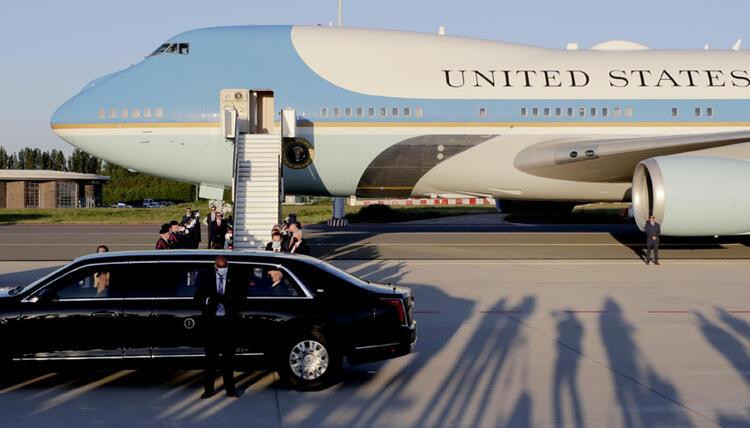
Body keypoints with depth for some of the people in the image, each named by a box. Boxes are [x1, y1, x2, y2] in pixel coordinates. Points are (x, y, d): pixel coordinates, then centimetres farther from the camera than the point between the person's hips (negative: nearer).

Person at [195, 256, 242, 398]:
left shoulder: (234, 280, 6)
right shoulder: (206, 280, 6)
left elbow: (240, 297, 1)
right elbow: (197, 298, 2)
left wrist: (229, 300, -19)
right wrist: (209, 300, -18)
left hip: (228, 321, 0)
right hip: (211, 321, 0)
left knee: (228, 355, 6)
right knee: (210, 356, 3)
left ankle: (230, 387, 13)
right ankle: (208, 388, 8)